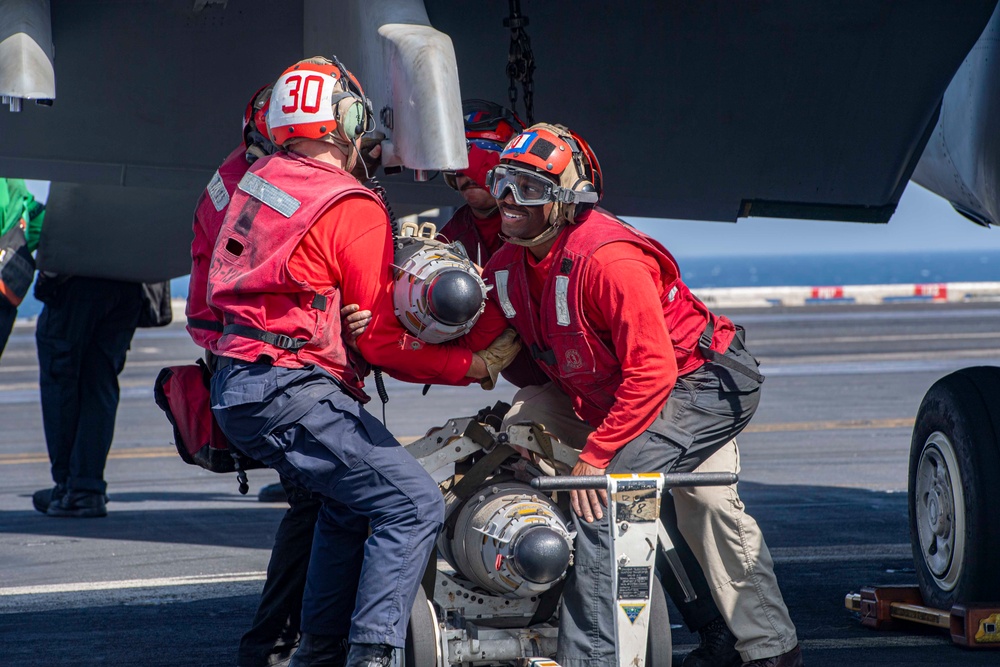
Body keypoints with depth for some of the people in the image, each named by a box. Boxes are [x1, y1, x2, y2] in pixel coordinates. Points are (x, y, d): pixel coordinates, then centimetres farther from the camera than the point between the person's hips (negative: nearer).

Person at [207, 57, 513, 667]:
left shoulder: (258, 180, 11)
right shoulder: (355, 211, -11)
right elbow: (385, 342, -10)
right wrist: (471, 365, -1)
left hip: (235, 389, 9)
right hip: (290, 394, -9)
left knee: (351, 499, 27)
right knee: (413, 504, -11)